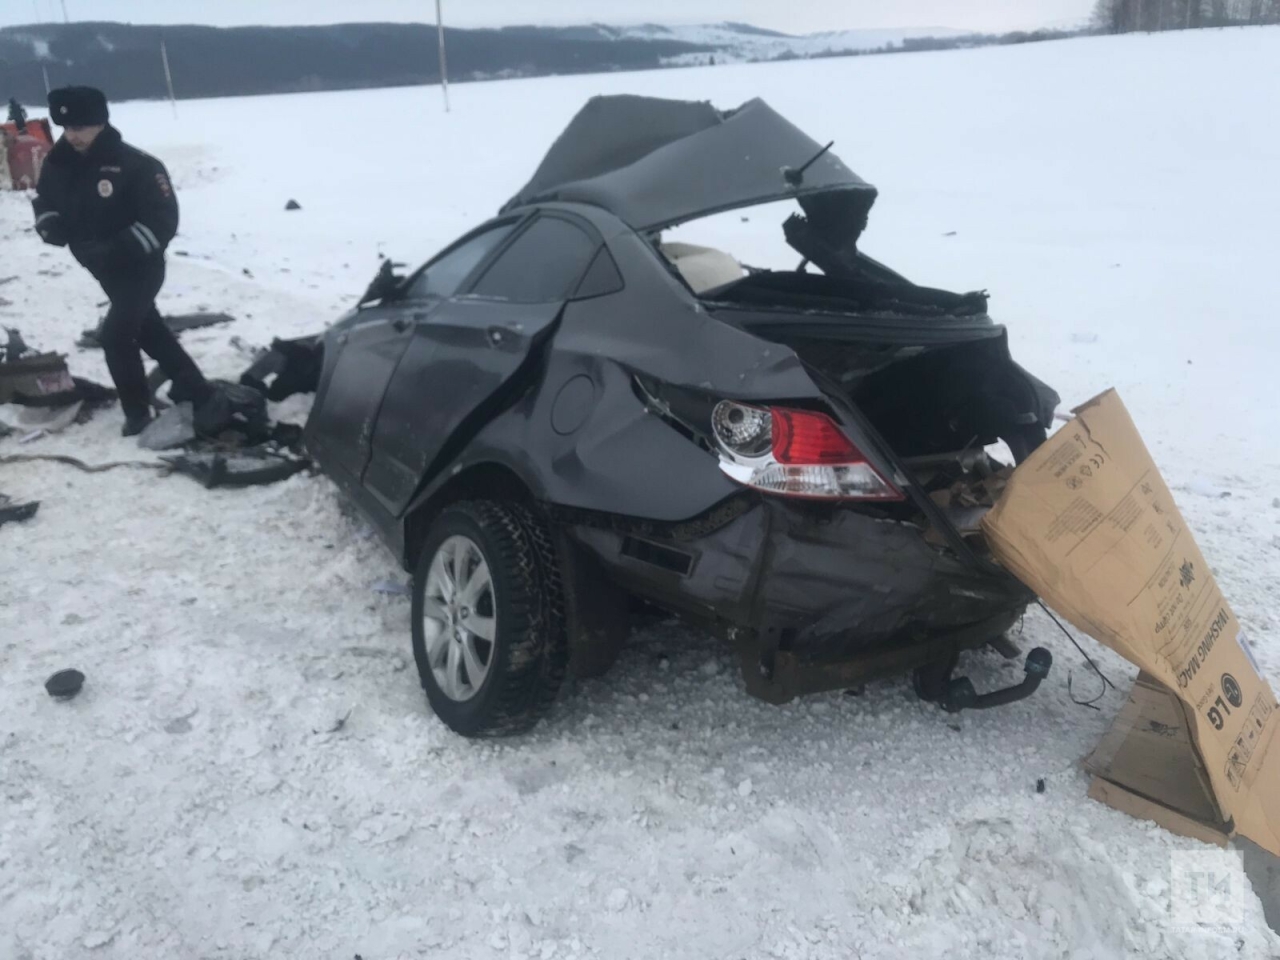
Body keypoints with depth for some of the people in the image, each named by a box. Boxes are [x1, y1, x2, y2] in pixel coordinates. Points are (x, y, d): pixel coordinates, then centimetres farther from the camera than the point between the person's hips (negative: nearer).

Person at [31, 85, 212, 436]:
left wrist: (117, 248, -31)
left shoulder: (135, 165, -22)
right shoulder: (58, 163, -2)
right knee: (148, 329, 19)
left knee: (116, 336, -15)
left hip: (141, 268, -8)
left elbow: (163, 220, -23)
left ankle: (137, 412, 2)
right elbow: (44, 200, 13)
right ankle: (194, 387, 34)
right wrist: (52, 226, -10)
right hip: (106, 271, 8)